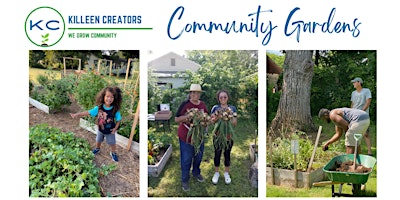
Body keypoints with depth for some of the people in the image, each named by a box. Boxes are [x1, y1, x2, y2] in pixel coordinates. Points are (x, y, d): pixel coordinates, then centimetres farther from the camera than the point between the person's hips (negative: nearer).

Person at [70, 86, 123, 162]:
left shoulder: (115, 110, -28)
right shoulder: (99, 108, -23)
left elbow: (118, 120, -14)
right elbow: (88, 112, -20)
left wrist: (115, 128, -16)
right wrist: (77, 115, -24)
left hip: (110, 131, -2)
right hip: (100, 129, 2)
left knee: (112, 143, 18)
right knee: (98, 140, 28)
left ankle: (113, 153, 47)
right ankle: (97, 149, 60)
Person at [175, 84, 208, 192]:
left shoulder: (203, 105, 1)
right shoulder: (185, 104, -14)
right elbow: (176, 119, -12)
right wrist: (187, 116, -26)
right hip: (186, 136, -5)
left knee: (198, 156, 19)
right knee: (186, 158, 3)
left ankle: (196, 172, 44)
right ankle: (185, 180, 20)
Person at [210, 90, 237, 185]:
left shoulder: (232, 108, 0)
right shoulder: (215, 108, -3)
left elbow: (235, 123, -2)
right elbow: (211, 121, -7)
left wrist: (229, 118, -22)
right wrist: (216, 118, -27)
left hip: (228, 135, 1)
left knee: (227, 154, 11)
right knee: (217, 154, 8)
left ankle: (226, 173, 28)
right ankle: (216, 173, 26)